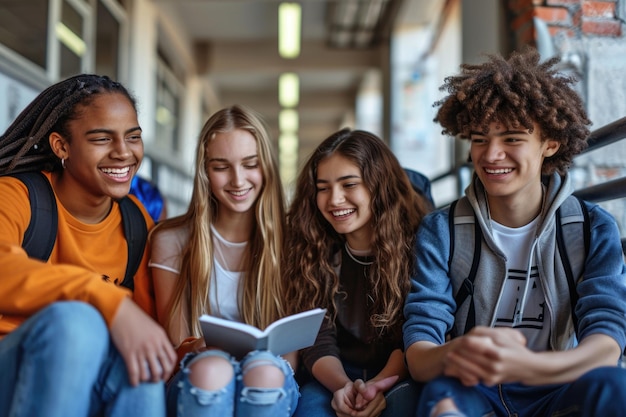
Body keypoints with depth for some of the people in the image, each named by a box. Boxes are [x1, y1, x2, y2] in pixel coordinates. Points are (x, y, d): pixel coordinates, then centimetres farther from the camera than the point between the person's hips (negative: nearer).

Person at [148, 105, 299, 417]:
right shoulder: (172, 241, 0)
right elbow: (175, 344, 2)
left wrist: (272, 362, -20)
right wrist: (199, 349, -22)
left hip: (270, 388, 0)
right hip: (199, 382, 0)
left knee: (262, 368, -34)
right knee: (211, 367, -34)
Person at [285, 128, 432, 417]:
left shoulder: (417, 239, -6)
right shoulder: (312, 248, 1)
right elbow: (317, 342, -5)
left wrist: (380, 385, -26)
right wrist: (343, 386, -25)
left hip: (400, 377, -1)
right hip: (336, 376, 1)